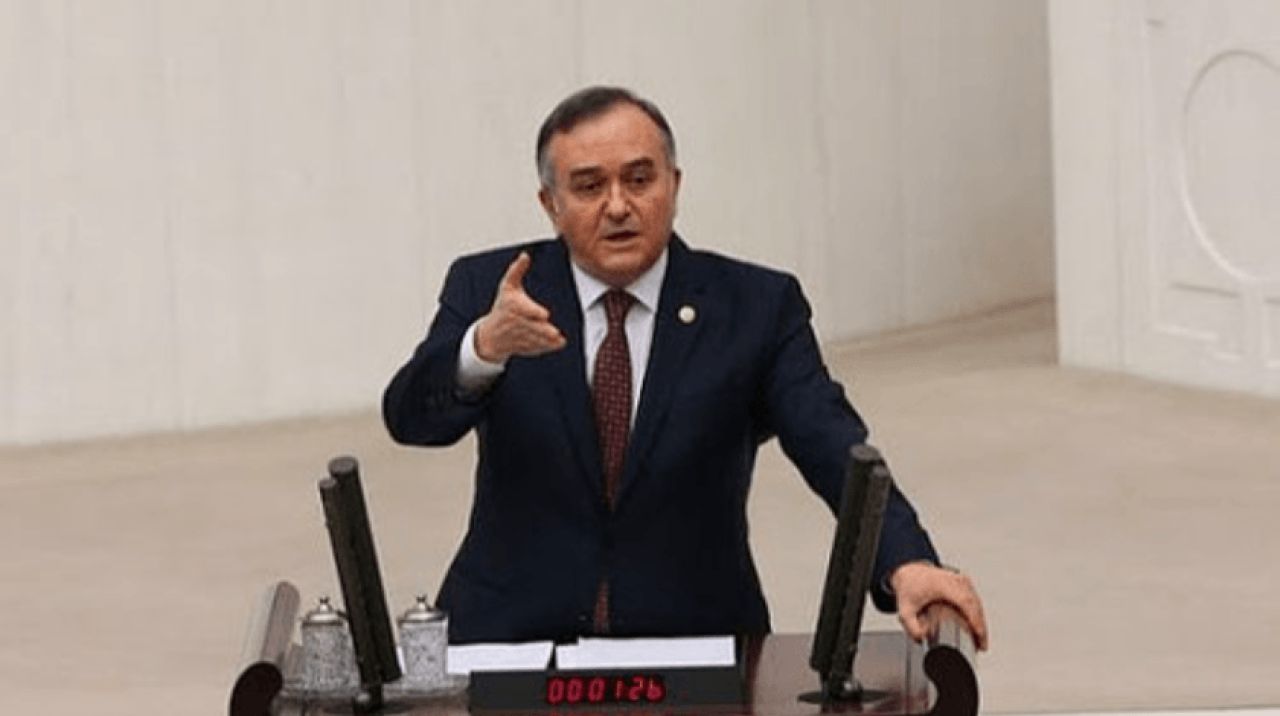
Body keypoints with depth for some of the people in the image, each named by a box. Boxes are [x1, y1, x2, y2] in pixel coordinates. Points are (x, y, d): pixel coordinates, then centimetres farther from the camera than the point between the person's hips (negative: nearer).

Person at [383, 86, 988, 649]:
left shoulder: (755, 307, 1)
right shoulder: (487, 290, 2)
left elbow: (833, 446, -10)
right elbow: (411, 418, -12)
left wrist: (906, 563, -29)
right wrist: (485, 346, -34)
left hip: (693, 646, 1)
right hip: (513, 639, -1)